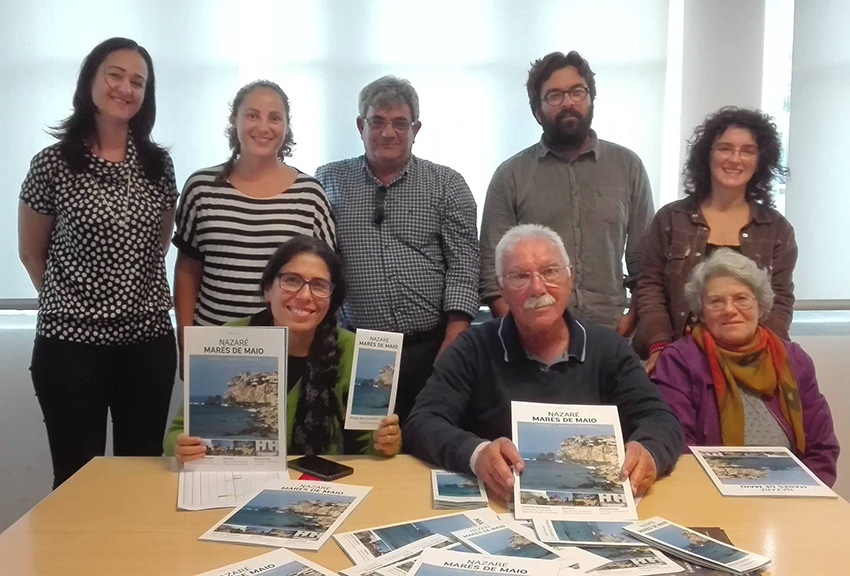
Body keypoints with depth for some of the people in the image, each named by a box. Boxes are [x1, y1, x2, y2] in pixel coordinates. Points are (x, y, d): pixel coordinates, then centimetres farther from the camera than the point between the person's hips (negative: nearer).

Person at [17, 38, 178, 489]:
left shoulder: (158, 164, 5)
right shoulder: (53, 163, -5)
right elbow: (31, 253, 5)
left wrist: (139, 298, 13)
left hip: (149, 341, 3)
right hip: (71, 342, -3)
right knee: (78, 477, 6)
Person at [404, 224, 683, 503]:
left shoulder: (609, 348, 5)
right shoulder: (474, 349, -1)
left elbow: (660, 420, 1)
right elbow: (423, 423, -8)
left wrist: (648, 453, -24)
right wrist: (477, 453, -30)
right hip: (500, 506, -3)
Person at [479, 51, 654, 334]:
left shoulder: (627, 166, 6)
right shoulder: (511, 175, 2)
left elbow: (644, 261, 6)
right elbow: (493, 270, -2)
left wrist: (632, 319, -5)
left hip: (610, 334, 1)